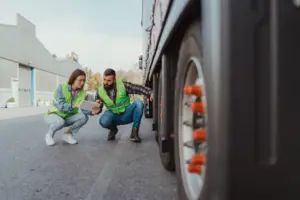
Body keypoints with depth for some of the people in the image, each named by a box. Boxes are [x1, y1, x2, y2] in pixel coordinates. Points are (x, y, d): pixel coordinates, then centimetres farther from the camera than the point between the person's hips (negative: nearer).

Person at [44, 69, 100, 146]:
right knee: (61, 121, -38)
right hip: (53, 115, -4)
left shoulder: (82, 93, -9)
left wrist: (91, 112, -41)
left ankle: (68, 134, 1)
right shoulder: (61, 87, -20)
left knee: (84, 117, -21)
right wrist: (75, 105, -46)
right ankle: (49, 134, -4)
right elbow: (61, 106, -31)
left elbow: (82, 108, -20)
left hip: (67, 117, 4)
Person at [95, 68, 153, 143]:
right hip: (113, 116, 1)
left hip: (127, 115, 0)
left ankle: (134, 132, -14)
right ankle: (113, 129, 6)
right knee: (103, 121, -34)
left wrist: (150, 93, -36)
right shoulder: (100, 91, -7)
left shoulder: (123, 85, -14)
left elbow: (138, 88, -20)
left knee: (138, 102, -28)